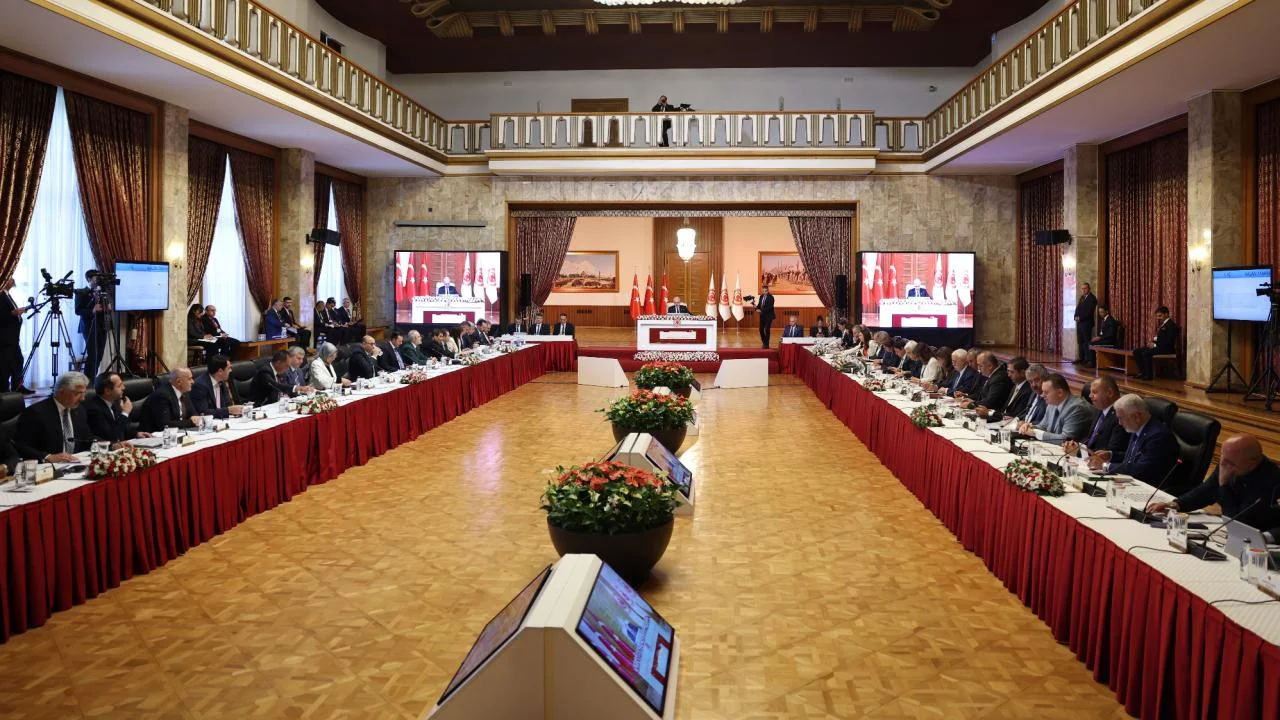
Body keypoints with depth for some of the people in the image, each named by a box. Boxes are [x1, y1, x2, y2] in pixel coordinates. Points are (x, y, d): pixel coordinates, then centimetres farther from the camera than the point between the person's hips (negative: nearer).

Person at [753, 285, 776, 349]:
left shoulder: (771, 297, -12)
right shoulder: (761, 297, 8)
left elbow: (769, 308, -20)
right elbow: (759, 304, 14)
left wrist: (761, 311, -23)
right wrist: (757, 309, -8)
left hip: (768, 316, -6)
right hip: (762, 315, 6)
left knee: (767, 330, -6)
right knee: (761, 329, 6)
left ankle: (766, 345, 1)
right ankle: (763, 342, 26)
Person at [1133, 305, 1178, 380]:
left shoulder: (1171, 324, -12)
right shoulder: (1163, 324, 18)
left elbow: (1169, 341, -20)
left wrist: (1155, 345, -17)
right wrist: (1155, 339, 2)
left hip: (1166, 349, -10)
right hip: (1159, 346, 10)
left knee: (1146, 353, -30)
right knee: (1136, 351, -2)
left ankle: (1149, 375, -19)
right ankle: (1143, 372, -3)